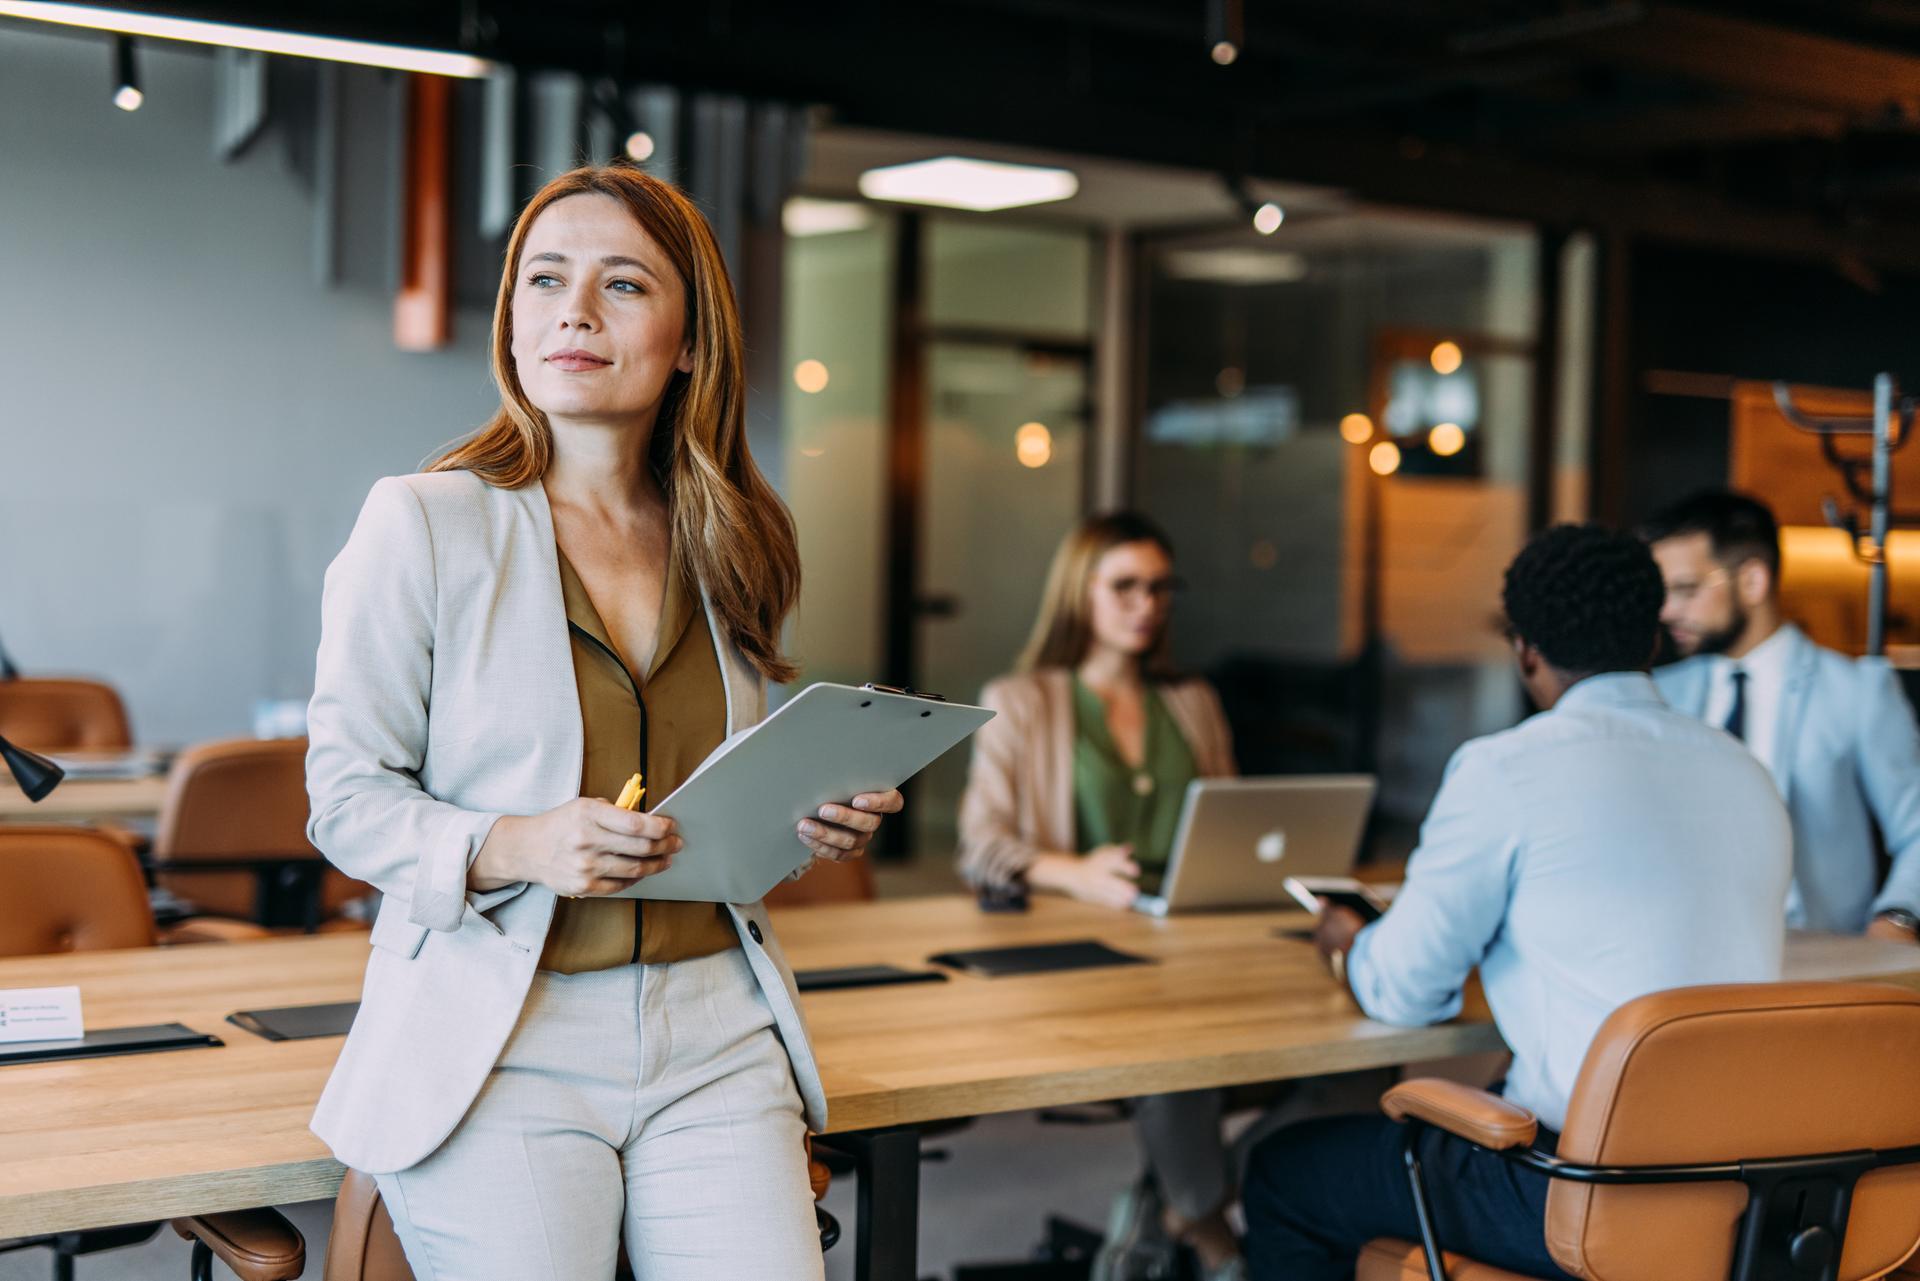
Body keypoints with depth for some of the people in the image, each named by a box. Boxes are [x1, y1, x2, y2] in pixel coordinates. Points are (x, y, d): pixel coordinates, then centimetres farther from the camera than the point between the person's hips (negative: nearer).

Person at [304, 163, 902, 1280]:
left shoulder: (729, 546, 10)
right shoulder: (423, 524, -4)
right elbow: (347, 799, -3)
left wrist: (812, 822, 1)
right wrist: (516, 846, -20)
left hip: (715, 1033, 4)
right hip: (497, 1040, -3)